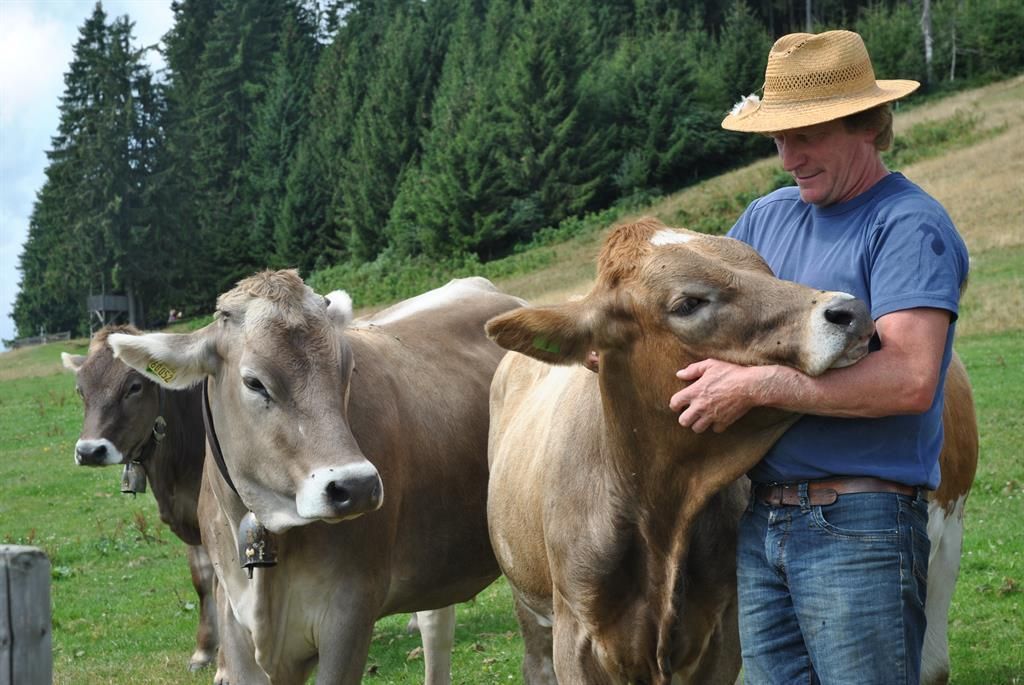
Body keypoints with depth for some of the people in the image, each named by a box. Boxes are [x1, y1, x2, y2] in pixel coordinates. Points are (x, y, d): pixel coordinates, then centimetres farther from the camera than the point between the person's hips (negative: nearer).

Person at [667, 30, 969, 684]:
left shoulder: (909, 225, -10)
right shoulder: (768, 216, 13)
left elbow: (912, 379, -22)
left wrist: (754, 386, -21)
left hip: (860, 529, -7)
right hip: (761, 521, 7)